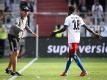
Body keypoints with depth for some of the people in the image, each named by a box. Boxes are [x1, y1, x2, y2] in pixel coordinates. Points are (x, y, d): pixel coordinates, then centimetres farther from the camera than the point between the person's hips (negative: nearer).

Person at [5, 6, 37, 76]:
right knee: (15, 52, -14)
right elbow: (14, 25, -46)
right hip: (12, 36, -9)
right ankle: (14, 71, -11)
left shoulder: (25, 18, 4)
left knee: (16, 53, 17)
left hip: (17, 37, 9)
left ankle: (8, 68, 32)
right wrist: (22, 30, -57)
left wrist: (32, 32, 21)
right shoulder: (18, 19, -24)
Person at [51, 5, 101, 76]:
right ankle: (66, 72, 21)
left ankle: (84, 71, -16)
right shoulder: (79, 18, 12)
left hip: (72, 40, -8)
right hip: (77, 40, 8)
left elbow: (64, 28, -14)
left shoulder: (68, 18, -6)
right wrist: (94, 33, 14)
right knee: (70, 55, 14)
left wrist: (55, 33, -6)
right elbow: (86, 27, 9)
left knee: (74, 55, -8)